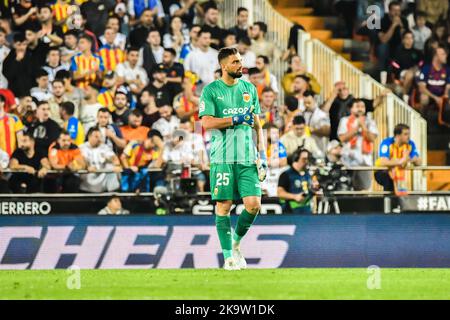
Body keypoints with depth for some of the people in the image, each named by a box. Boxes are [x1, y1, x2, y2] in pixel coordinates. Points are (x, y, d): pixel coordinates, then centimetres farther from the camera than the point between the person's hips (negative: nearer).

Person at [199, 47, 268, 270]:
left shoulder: (249, 89, 13)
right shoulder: (211, 90, 0)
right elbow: (207, 123, -10)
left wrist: (262, 155, 10)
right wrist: (237, 119, -12)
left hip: (247, 158, 3)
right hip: (222, 158, -3)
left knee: (254, 204, -7)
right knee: (224, 206, -2)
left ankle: (237, 240, 19)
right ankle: (229, 256, 6)